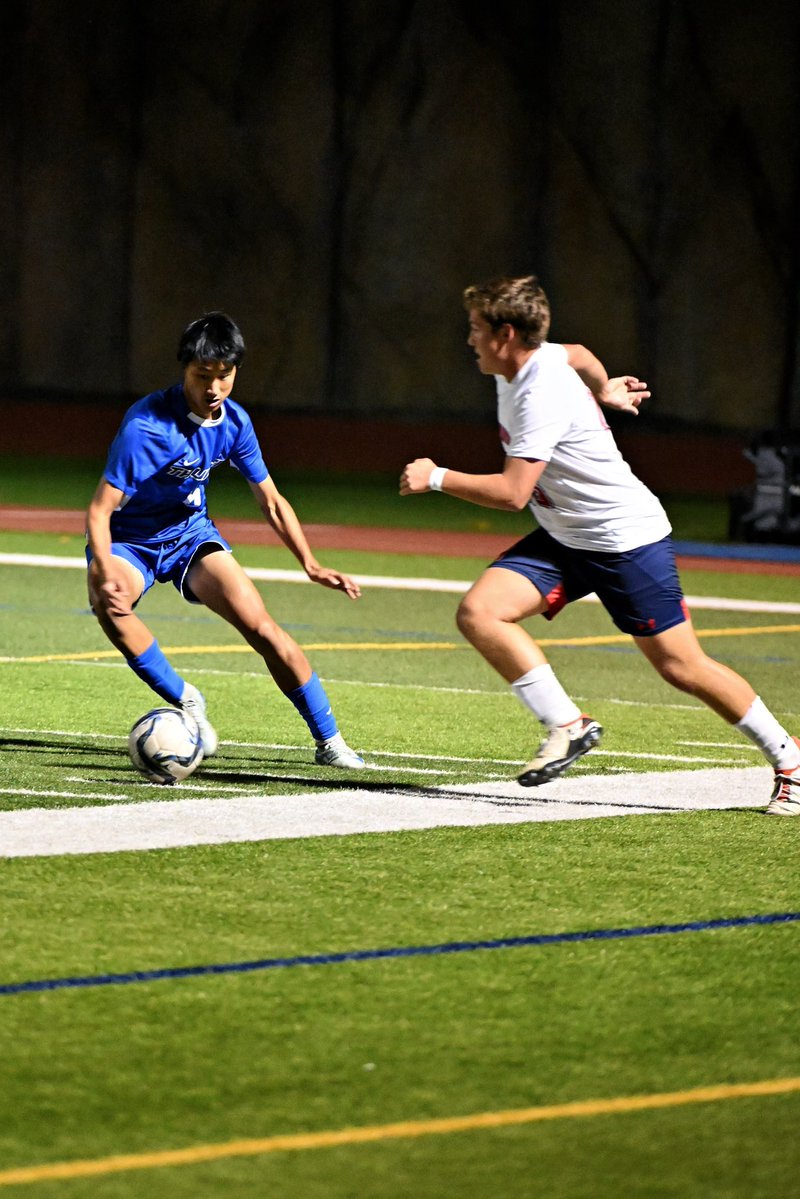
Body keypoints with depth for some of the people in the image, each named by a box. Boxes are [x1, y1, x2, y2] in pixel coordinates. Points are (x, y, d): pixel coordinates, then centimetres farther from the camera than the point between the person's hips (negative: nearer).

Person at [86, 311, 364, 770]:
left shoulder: (235, 422, -9)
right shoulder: (147, 425, -28)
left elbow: (271, 500, 4)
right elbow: (100, 509, -28)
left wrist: (312, 566, -4)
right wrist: (105, 572, -45)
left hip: (191, 533, 4)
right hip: (128, 539, -4)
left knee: (261, 626, -13)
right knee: (109, 602, -37)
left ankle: (329, 740, -1)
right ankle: (185, 699, -17)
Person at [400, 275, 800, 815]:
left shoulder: (542, 396, -27)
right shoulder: (530, 361, 1)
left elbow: (512, 493, -30)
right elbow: (578, 355, 24)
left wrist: (436, 477, -21)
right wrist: (603, 389, 39)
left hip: (629, 539, -9)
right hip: (563, 539, 9)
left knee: (682, 667, -3)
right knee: (479, 612, -13)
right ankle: (567, 725, -9)